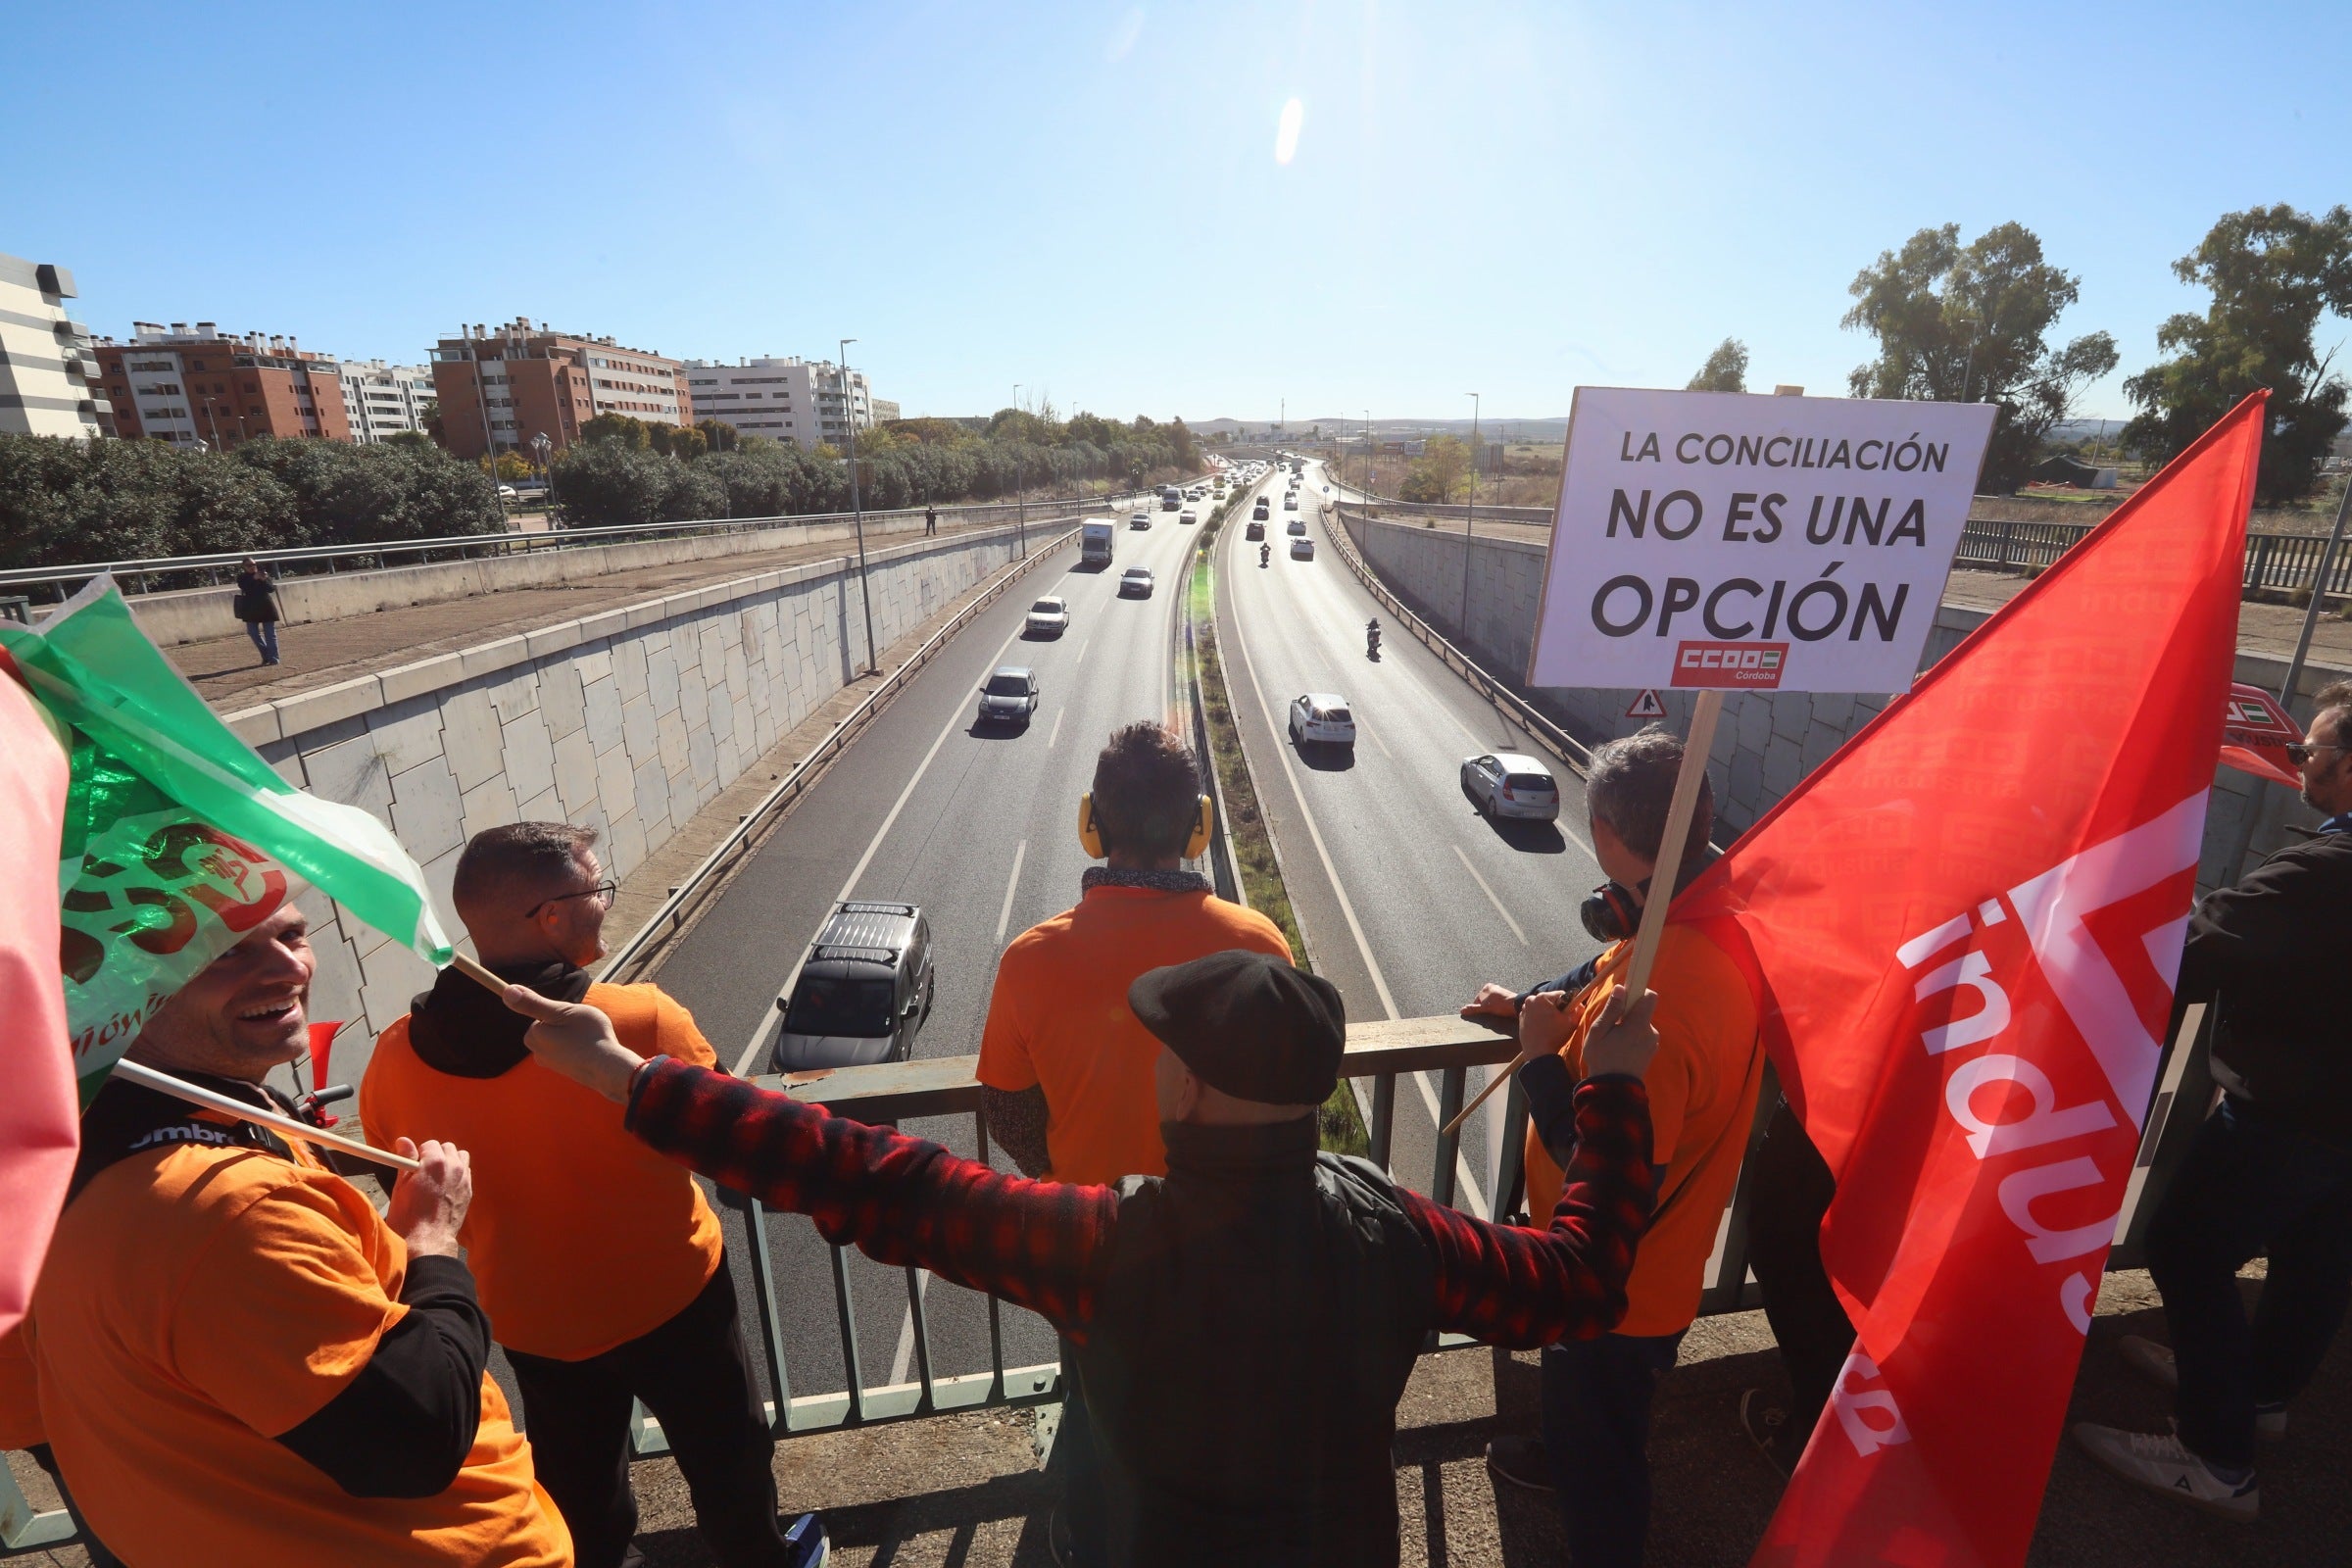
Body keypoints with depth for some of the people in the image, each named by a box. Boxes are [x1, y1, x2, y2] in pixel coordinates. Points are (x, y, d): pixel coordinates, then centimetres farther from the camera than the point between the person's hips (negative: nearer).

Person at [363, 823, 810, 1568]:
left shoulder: (395, 1058, -17)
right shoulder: (643, 1020, -31)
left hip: (532, 1323, 4)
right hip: (669, 1301, -3)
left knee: (579, 1492, 30)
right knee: (725, 1459, 24)